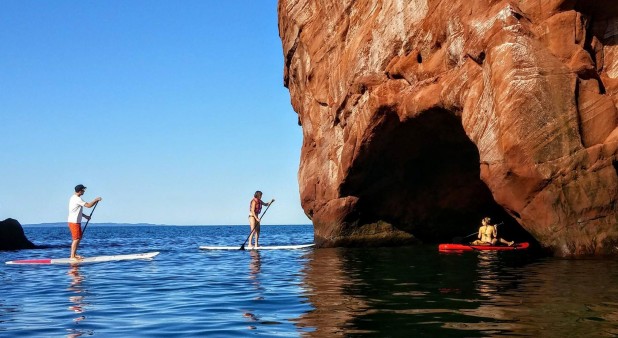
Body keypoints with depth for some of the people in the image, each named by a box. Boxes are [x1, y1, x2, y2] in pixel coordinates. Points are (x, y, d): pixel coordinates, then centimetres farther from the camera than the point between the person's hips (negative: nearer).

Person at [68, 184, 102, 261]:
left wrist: (85, 216, 20)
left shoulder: (73, 197, 15)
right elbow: (88, 205, -22)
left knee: (79, 238, 15)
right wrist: (96, 200, -7)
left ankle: (74, 254, 20)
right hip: (74, 222, -11)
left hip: (76, 222, 11)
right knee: (76, 239, -9)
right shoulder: (77, 199, -19)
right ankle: (72, 256, -9)